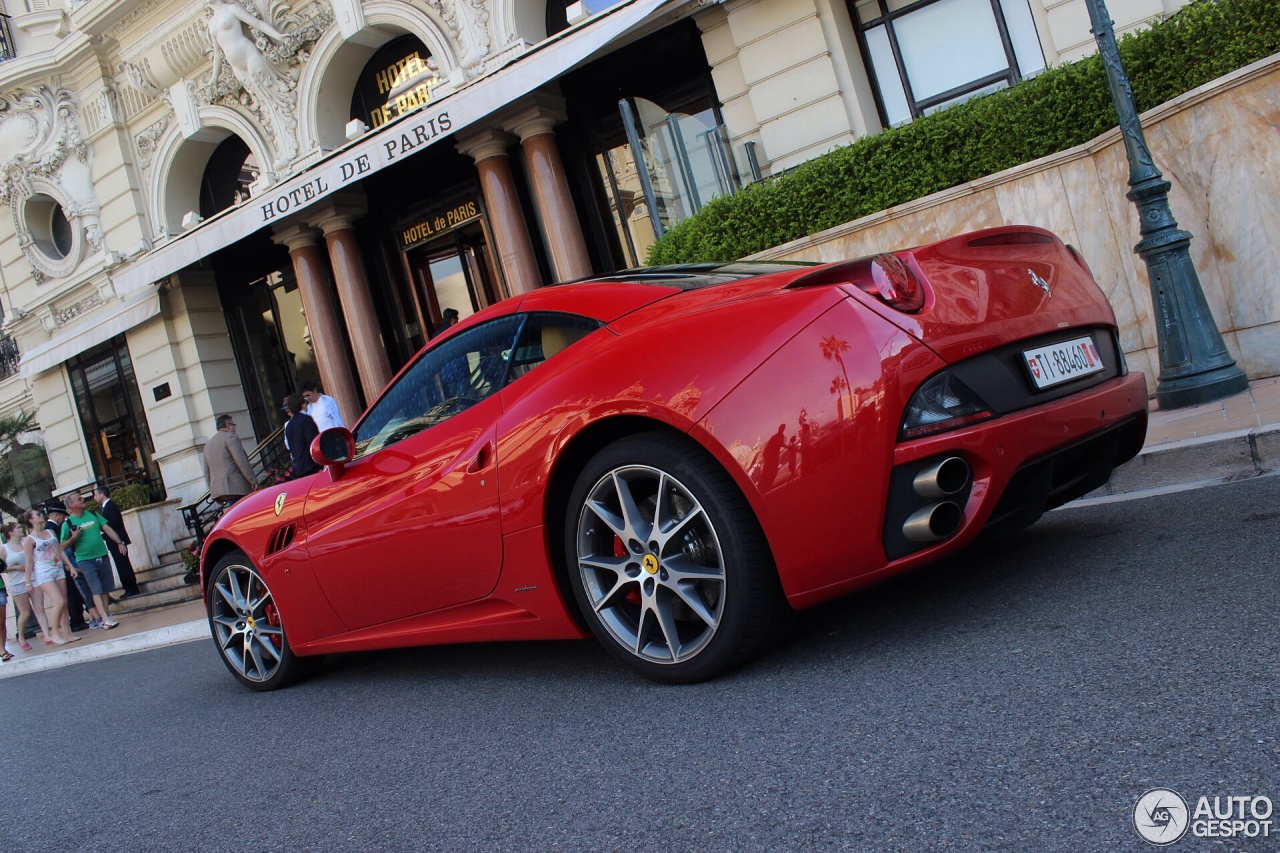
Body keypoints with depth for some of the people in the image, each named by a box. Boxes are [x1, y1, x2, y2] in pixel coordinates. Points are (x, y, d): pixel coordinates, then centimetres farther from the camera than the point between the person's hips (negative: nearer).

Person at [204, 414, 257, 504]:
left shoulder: (208, 445, 23)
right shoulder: (230, 437, -2)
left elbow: (207, 472, 24)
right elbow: (242, 461, -13)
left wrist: (212, 491, 28)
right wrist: (253, 481, -12)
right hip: (236, 487, -8)